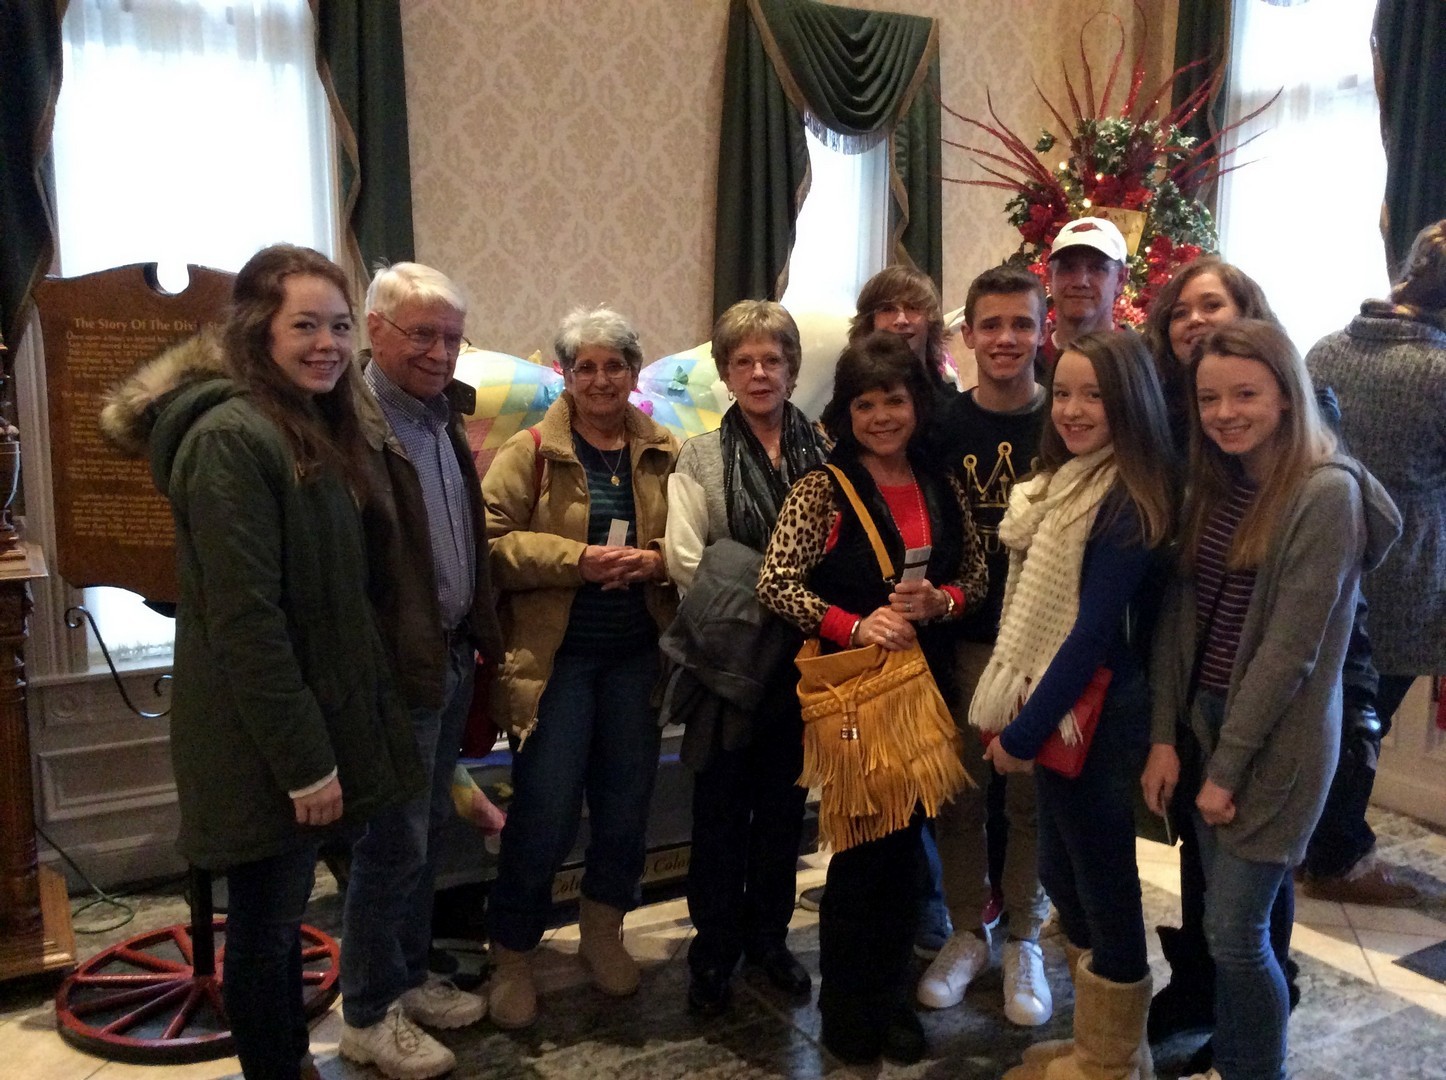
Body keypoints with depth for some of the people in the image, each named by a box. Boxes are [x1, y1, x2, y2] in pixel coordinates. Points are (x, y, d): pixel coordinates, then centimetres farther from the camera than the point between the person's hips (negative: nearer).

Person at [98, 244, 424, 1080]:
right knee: (265, 927, 8)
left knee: (282, 917, 22)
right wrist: (305, 761, -20)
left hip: (311, 726, 9)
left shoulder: (316, 429, 9)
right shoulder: (232, 437, -20)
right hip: (265, 748, -9)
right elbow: (245, 619, -23)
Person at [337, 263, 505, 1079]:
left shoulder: (441, 417, 11)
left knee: (429, 831, 19)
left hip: (451, 659, 9)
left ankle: (411, 976, 36)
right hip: (399, 668, -8)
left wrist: (478, 635, 14)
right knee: (395, 842, 4)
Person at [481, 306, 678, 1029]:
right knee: (544, 813, 0)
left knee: (626, 804, 14)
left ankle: (603, 933, 36)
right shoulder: (530, 453, -3)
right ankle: (512, 957, 19)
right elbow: (492, 542, -11)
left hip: (637, 658, 4)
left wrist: (656, 560, -12)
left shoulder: (664, 454, 7)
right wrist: (576, 559, -20)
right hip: (553, 658, -4)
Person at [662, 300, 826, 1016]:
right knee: (721, 807, 8)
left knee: (783, 803, 14)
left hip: (800, 657, 2)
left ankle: (769, 935, 32)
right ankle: (714, 950, 24)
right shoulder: (701, 459, 0)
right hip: (729, 656, -2)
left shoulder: (823, 453, 3)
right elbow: (685, 560, -9)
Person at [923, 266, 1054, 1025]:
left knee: (1032, 798, 9)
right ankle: (967, 932, 29)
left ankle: (1023, 940, 28)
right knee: (958, 792, 9)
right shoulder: (944, 426, 1)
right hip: (961, 640, 1)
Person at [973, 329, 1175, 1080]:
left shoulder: (1126, 499, -19)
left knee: (1103, 883, 6)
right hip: (1057, 709, 9)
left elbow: (1095, 631, -20)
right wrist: (1019, 716, 9)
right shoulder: (1065, 482, 9)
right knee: (1063, 876, 19)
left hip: (1092, 716, -9)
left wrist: (1023, 731, -15)